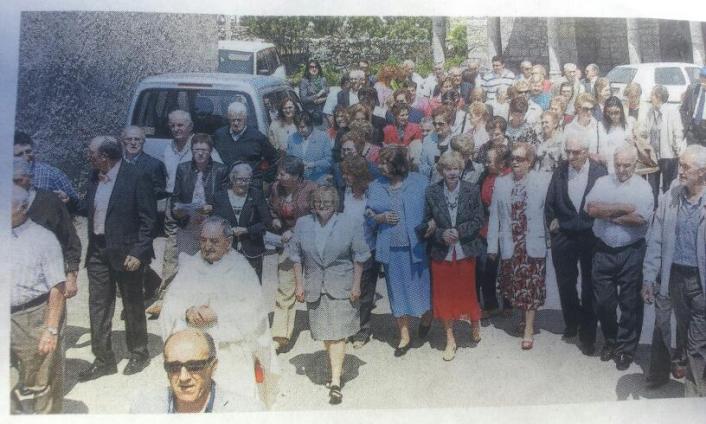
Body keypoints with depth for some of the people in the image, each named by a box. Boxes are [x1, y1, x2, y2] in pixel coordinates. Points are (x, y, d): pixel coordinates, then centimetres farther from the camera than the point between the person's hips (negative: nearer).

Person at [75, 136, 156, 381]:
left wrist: (138, 253, -18)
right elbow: (88, 209, 17)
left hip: (125, 253, -6)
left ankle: (138, 354, 28)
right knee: (98, 306, 8)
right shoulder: (94, 177, 5)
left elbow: (148, 219, -14)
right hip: (98, 251, 6)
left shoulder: (136, 178, -14)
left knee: (133, 305, 10)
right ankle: (103, 360, 20)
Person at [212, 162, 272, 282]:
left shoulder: (256, 195, 2)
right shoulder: (220, 196, 5)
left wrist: (246, 230, -12)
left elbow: (267, 222, -1)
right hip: (227, 250, 1)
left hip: (251, 252, 0)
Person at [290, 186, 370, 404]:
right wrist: (299, 284, 4)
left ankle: (335, 382, -1)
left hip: (341, 288, -3)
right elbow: (297, 256, 8)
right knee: (325, 334, 10)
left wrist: (356, 285, -4)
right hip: (315, 289, 3)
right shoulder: (303, 224, 2)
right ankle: (336, 371, 29)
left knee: (337, 334, -5)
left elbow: (359, 257, -1)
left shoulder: (349, 224, -6)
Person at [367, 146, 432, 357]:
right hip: (391, 248, 3)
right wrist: (381, 217, -8)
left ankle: (426, 316, 41)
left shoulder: (419, 182, -4)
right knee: (398, 291, 10)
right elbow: (368, 214, 12)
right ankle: (404, 337, 25)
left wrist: (432, 223, -18)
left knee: (420, 286, 6)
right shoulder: (375, 186, 5)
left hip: (416, 246, -2)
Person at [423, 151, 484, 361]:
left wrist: (459, 232, -16)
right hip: (441, 253, 1)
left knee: (466, 291, 9)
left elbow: (478, 220, -3)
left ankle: (475, 322, 41)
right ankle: (450, 339, 21)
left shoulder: (472, 190, -4)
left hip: (465, 251, -1)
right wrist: (442, 234, -15)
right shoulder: (431, 192, -3)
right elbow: (426, 223, 1)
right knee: (444, 295, 7)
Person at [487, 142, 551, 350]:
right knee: (513, 286, 11)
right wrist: (492, 245, 1)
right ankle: (524, 317, 33)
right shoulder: (501, 183, 4)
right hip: (510, 245, 3)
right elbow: (494, 215, 4)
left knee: (531, 286, 2)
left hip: (533, 244, -3)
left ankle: (528, 329, 13)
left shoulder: (542, 181, -4)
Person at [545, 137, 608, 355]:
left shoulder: (600, 172, -11)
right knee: (565, 284, 13)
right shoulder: (560, 172, -3)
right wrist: (553, 224, 1)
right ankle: (572, 322, 36)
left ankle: (587, 334, 19)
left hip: (591, 238, -2)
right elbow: (550, 204, 6)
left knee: (589, 287, 8)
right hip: (564, 237, 2)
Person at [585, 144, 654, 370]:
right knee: (602, 301, 10)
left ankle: (626, 348, 22)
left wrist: (606, 213, -12)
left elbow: (641, 218, -19)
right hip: (603, 251, 2)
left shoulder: (642, 187, -4)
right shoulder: (602, 182, 4)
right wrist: (623, 208, -15)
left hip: (631, 252, -2)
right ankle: (610, 340, 32)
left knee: (630, 303, 7)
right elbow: (590, 208, -12)